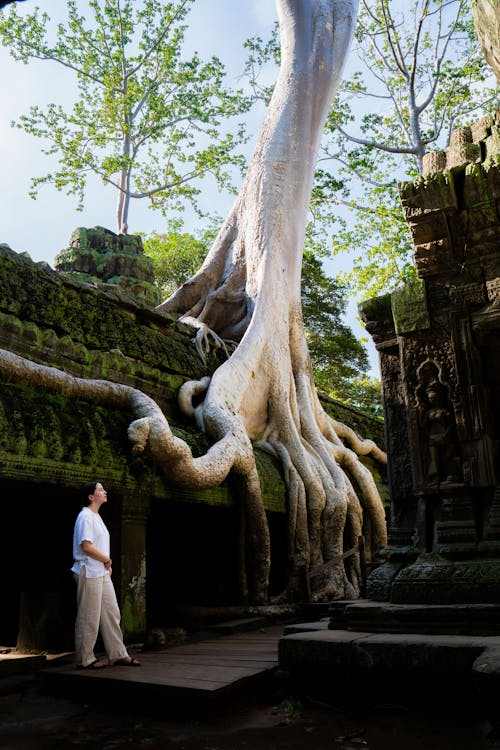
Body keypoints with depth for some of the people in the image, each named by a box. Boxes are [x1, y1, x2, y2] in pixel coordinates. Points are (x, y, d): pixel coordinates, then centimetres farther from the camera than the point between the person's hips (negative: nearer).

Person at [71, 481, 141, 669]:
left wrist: (107, 565, 7)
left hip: (102, 573, 10)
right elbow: (86, 546, -20)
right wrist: (107, 560, -9)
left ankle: (118, 655, 19)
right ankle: (85, 659, 11)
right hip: (89, 573, -10)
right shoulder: (85, 516, -13)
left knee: (112, 613, 11)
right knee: (89, 618, -1)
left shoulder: (97, 517, 17)